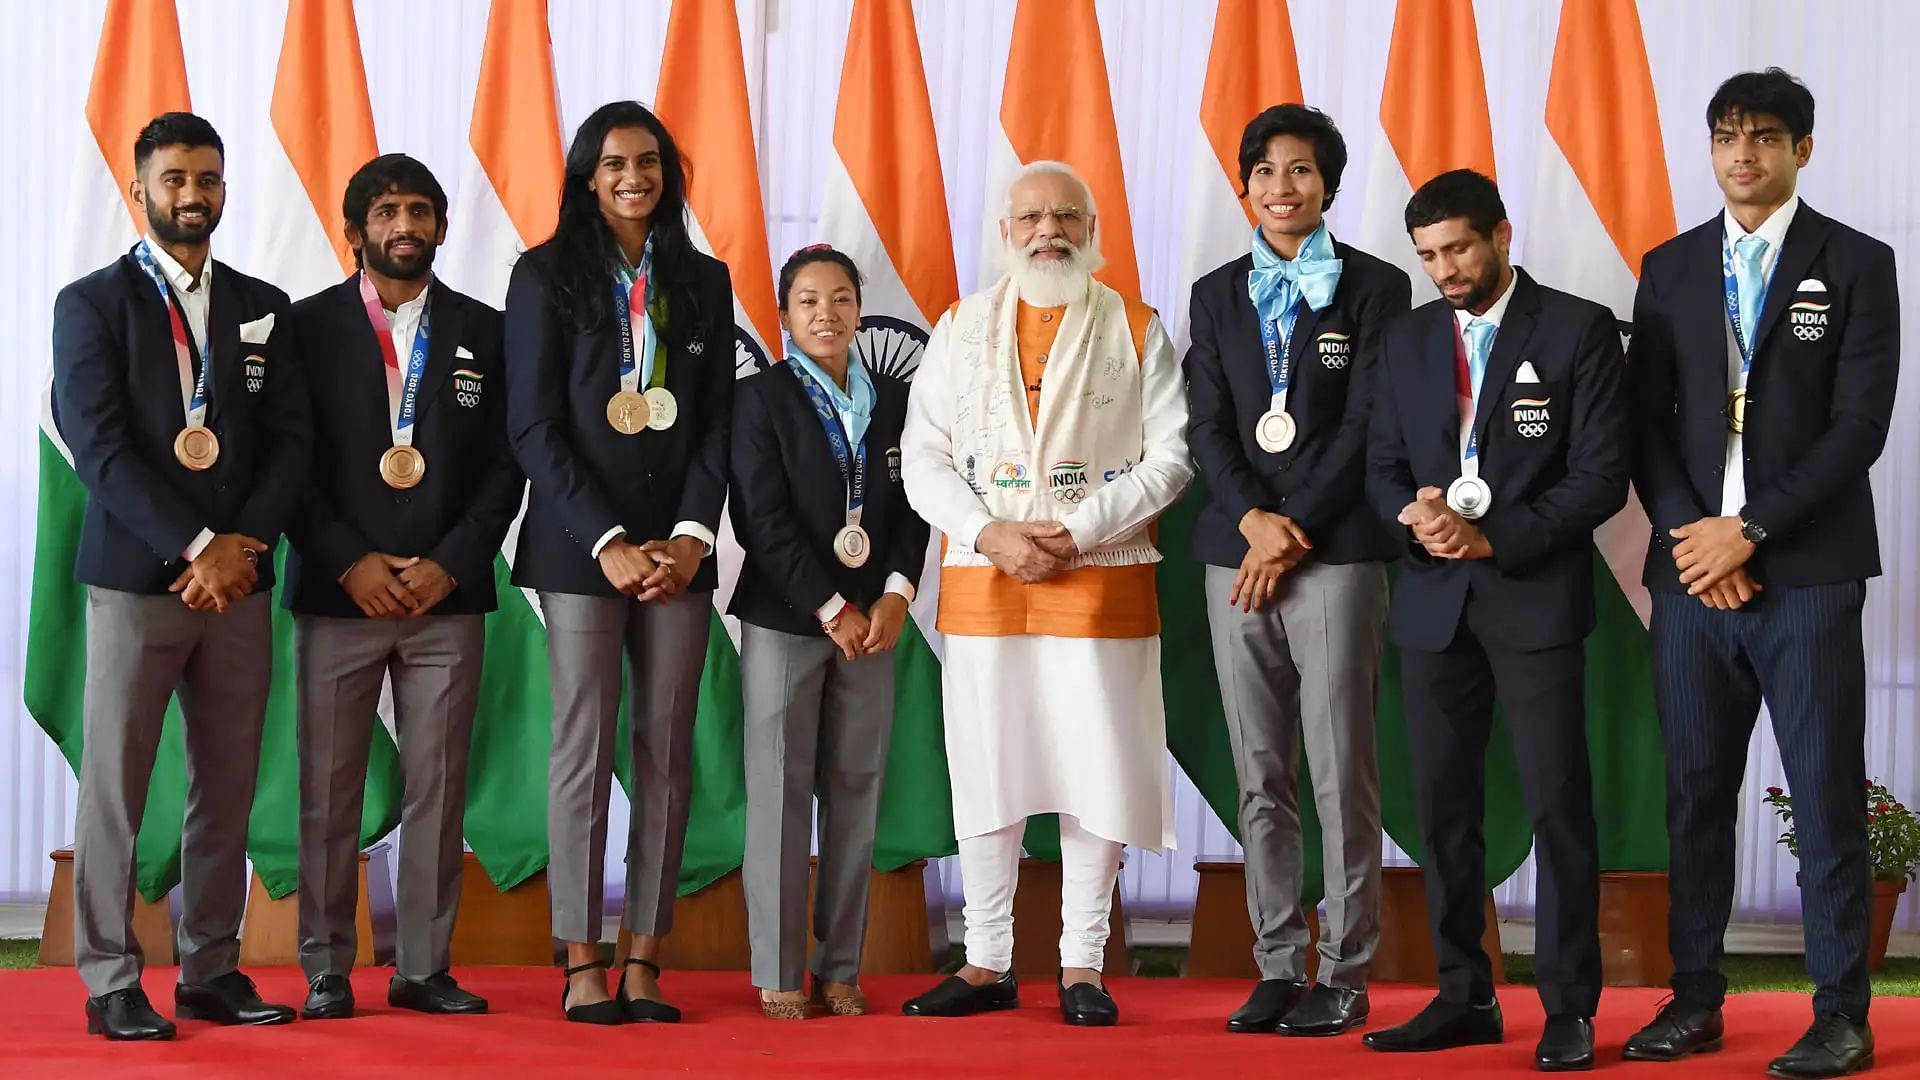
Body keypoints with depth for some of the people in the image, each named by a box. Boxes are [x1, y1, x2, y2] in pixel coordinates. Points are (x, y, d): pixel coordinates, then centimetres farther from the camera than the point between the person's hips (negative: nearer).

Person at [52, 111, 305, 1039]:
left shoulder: (262, 308, 14)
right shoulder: (92, 304, 2)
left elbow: (289, 440, 8)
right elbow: (101, 448, -8)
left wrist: (242, 543, -8)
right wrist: (192, 548, -15)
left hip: (238, 582, 4)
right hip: (135, 578, -4)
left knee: (228, 788, 5)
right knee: (115, 786, -3)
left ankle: (212, 970, 13)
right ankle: (111, 982, 3)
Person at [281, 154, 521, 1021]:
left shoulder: (483, 332, 10)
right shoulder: (310, 326, 5)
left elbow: (505, 468, 7)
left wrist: (450, 563, -6)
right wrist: (351, 562, -9)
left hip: (447, 594, 1)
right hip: (337, 592, -1)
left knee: (438, 789, 2)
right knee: (329, 791, 0)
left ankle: (423, 967, 9)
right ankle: (326, 971, 8)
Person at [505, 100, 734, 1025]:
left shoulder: (703, 282, 12)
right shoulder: (546, 277, 2)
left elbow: (719, 421, 9)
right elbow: (534, 426, -4)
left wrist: (691, 537, -5)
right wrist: (608, 542, -11)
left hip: (678, 551, 3)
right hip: (581, 546, -3)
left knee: (667, 751, 2)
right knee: (584, 749, -3)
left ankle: (645, 962, 6)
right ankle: (581, 964, 3)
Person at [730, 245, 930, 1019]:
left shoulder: (893, 401, 11)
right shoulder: (761, 399, -2)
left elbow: (913, 509, 9)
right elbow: (763, 520, -9)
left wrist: (895, 595, -7)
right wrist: (831, 610, -13)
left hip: (871, 622, 4)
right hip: (783, 621, -4)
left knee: (856, 793, 4)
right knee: (780, 794, -1)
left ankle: (840, 968, 10)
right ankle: (778, 973, 5)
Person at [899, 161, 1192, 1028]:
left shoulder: (1137, 332, 5)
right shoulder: (960, 329, 10)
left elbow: (1169, 458, -3)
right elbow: (923, 458, 5)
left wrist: (1076, 532, -13)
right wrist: (989, 534, -11)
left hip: (1100, 585, -1)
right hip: (982, 587, 2)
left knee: (1095, 771, -1)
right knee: (986, 770, 4)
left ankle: (1082, 965, 8)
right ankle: (987, 964, 13)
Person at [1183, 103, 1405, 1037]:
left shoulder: (1374, 288, 2)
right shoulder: (1218, 295, 14)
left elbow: (1365, 426, -4)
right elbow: (1206, 427, 8)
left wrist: (1295, 529, -10)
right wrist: (1252, 517, -9)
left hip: (1336, 550, -4)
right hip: (1236, 547, 4)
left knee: (1341, 771, -5)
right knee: (1260, 777, 5)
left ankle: (1344, 975, 2)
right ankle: (1277, 966, 11)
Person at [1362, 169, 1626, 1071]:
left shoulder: (1578, 329, -3)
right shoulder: (1406, 340, 12)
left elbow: (1602, 475, -7)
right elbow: (1383, 466, 13)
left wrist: (1495, 537, -15)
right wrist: (1416, 516, -10)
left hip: (1536, 598, -4)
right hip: (1434, 600, 5)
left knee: (1557, 803, -5)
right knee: (1442, 803, 5)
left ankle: (1569, 1007, 2)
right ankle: (1464, 996, 14)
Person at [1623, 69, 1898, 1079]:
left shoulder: (1857, 265, 2)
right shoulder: (1670, 268, 12)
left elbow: (1859, 425, -6)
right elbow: (1647, 420, 10)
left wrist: (1750, 530, -11)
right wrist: (1688, 532, -5)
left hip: (1807, 571, -3)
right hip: (1692, 570, 3)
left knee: (1827, 797, -2)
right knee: (1694, 793, 5)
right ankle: (1696, 998, 13)